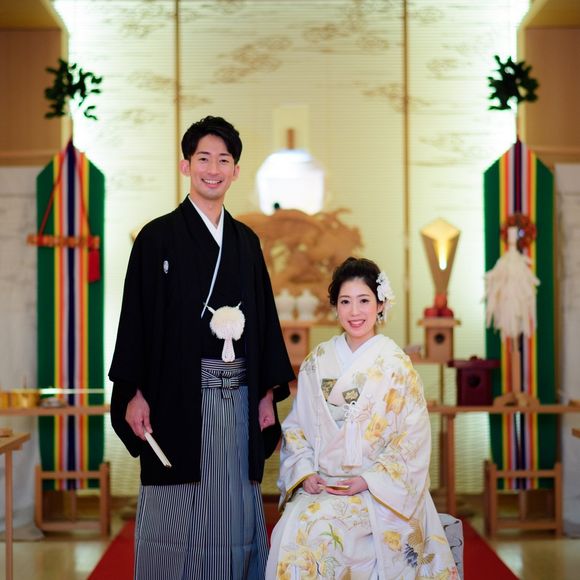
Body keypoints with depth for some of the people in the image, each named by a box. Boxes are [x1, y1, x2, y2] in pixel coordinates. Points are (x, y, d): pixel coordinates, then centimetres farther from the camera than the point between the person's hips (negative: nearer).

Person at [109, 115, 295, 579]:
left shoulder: (246, 241, 13)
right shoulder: (158, 237, -1)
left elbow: (264, 316, 14)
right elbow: (136, 317, -4)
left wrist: (268, 392, 9)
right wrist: (134, 393, -10)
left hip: (238, 398, 4)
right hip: (179, 397, -4)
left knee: (235, 511, 7)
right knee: (176, 515, 0)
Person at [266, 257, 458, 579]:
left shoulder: (396, 365, -2)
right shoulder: (316, 363, 8)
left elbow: (413, 437, -4)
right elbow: (295, 426, 11)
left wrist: (369, 480, -12)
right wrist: (305, 472, -6)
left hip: (377, 489, -3)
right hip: (319, 484, 3)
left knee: (316, 527, -29)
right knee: (290, 528, -27)